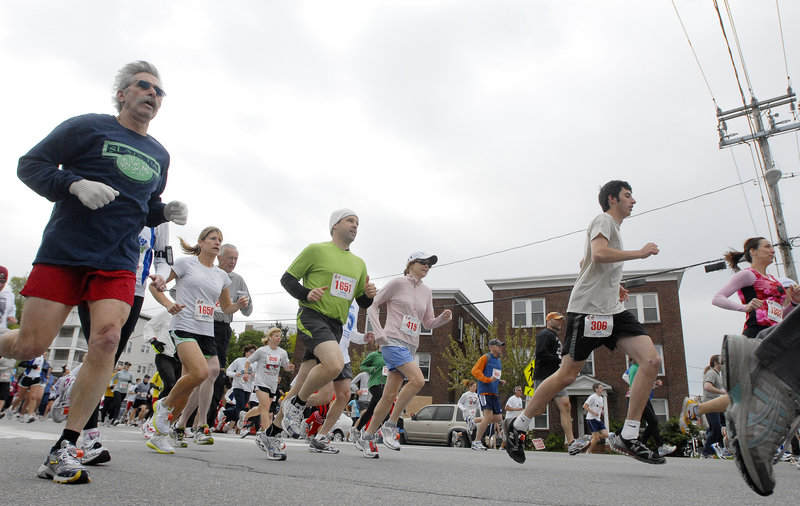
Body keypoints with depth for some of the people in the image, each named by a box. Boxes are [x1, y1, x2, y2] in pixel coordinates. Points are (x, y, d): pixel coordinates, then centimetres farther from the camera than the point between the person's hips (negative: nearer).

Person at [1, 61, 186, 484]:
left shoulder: (159, 156, 17)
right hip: (64, 252, -3)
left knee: (106, 339, -14)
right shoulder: (87, 127, 3)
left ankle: (64, 450, -5)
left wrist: (166, 212, 4)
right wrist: (75, 184, -17)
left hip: (118, 262, 3)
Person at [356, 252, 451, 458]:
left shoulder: (426, 291, 16)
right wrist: (378, 332, -10)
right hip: (393, 341, -6)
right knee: (418, 379, -24)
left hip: (410, 346, 7)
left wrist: (444, 317, -2)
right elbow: (372, 306, 1)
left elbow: (428, 323, 19)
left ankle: (366, 437, 17)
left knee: (390, 395, 5)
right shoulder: (398, 283, -2)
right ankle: (390, 426, -10)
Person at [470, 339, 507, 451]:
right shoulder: (486, 357, -3)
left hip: (495, 393, 8)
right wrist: (488, 379, -21)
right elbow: (475, 370, -11)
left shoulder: (498, 361, 22)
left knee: (498, 419, 2)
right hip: (485, 391, -8)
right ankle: (476, 442, -8)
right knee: (489, 417, -16)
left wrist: (500, 381, 13)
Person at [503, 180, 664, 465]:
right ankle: (518, 426, 8)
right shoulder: (604, 220, -1)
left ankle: (627, 437, -4)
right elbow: (598, 253, -22)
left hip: (614, 310, 9)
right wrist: (640, 253, -12)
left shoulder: (613, 228, 27)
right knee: (566, 375, -7)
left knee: (652, 361, -8)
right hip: (588, 309, -9)